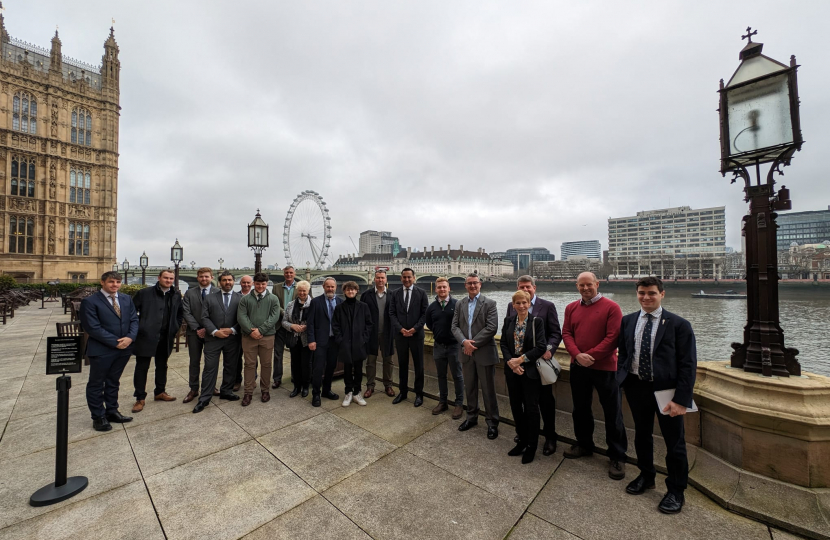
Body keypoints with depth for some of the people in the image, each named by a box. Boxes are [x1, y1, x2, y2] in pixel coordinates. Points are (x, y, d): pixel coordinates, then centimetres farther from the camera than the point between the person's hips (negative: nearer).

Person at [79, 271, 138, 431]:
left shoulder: (127, 299, 6)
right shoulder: (90, 301, -9)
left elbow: (134, 320, 4)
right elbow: (93, 327, -15)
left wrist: (130, 337, -13)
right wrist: (115, 342, -17)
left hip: (124, 349, 5)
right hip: (101, 350, -4)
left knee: (113, 382, 18)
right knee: (96, 384, 10)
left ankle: (112, 411, 31)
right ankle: (98, 417, 24)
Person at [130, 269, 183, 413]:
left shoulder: (176, 296, 5)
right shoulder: (145, 293, -5)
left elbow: (180, 314, 16)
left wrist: (175, 329, 7)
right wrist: (137, 328, -6)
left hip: (166, 337, 4)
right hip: (146, 336, -4)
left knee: (162, 366, 15)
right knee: (142, 367, 4)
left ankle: (160, 392, 29)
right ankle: (140, 398, 16)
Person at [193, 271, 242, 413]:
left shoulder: (240, 298, 4)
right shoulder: (210, 298, 7)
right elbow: (205, 317, 0)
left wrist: (232, 330, -14)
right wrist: (215, 331, -13)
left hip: (233, 339, 0)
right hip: (213, 338, 0)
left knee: (230, 367, 11)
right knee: (210, 368, 3)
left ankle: (226, 392, 27)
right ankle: (204, 398, 13)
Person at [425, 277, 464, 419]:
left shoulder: (457, 304, -12)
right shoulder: (431, 307, 1)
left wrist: (455, 334, -2)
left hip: (454, 345, -4)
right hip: (438, 346, 4)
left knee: (457, 375, 9)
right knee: (441, 375, 16)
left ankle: (459, 404, 23)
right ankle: (442, 402, 31)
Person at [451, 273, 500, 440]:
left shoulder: (490, 304, -6)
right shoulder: (459, 304, 7)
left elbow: (491, 328, -15)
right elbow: (455, 326, 3)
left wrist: (473, 344, -16)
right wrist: (464, 341, -15)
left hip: (484, 352, -4)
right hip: (467, 352, 4)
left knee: (488, 389, 6)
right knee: (470, 387, 17)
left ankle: (492, 422, 24)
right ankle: (471, 417, 35)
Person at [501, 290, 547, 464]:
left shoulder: (537, 321, -8)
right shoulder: (508, 320, 3)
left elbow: (541, 346, -13)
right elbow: (503, 344, 3)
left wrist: (521, 359, -16)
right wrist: (510, 362, -12)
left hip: (530, 370, -4)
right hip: (512, 370, 4)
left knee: (531, 408, 6)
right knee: (516, 406, 13)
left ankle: (531, 446, 24)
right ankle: (522, 441, 32)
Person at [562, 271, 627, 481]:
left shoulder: (611, 307, -9)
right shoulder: (571, 308, 5)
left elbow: (613, 337, -15)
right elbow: (566, 333, 1)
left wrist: (590, 356, -17)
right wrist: (577, 355, -14)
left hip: (605, 367, -4)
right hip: (578, 367, 5)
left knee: (612, 412, 7)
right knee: (580, 408, 18)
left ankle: (617, 456, 24)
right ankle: (583, 444, 37)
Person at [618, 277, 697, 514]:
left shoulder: (679, 324, -9)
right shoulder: (627, 321, 1)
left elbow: (688, 364, -11)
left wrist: (681, 399, -16)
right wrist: (620, 380, 0)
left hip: (667, 390, -3)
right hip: (636, 387, 3)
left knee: (674, 442, 12)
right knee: (641, 434, 20)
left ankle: (676, 491, 35)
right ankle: (646, 476, 43)